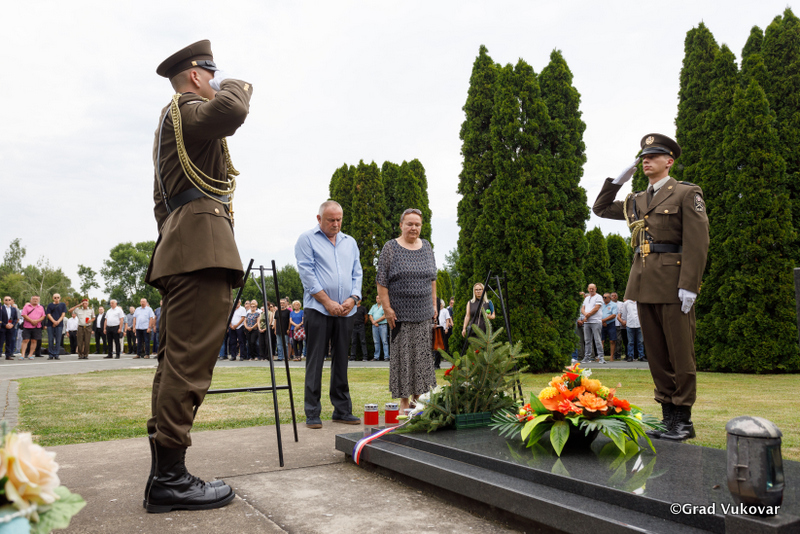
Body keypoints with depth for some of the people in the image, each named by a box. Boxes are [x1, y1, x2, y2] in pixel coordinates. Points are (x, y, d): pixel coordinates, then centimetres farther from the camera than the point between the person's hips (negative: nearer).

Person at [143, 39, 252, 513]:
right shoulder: (186, 109, 0)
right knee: (190, 362, -13)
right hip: (202, 245, -11)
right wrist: (235, 85, -2)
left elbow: (161, 200, 33)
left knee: (176, 361, 7)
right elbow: (230, 112, -24)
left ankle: (165, 473, 12)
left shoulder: (172, 120, 33)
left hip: (180, 249, 11)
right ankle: (170, 478, -10)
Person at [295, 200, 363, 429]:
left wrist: (353, 298, -3)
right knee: (315, 361, -2)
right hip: (318, 309, -5)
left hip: (345, 312, 5)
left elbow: (357, 273, 15)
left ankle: (342, 410, 17)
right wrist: (328, 302, -12)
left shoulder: (350, 242, 17)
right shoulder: (307, 239, 2)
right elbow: (307, 273, -7)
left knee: (341, 361, 9)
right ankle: (312, 414, 4)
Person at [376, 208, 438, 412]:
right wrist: (387, 308, -12)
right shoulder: (390, 248, -3)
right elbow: (381, 281, -6)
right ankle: (404, 401, 9)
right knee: (402, 355, -1)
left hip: (424, 313, 4)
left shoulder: (426, 246, 11)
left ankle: (418, 397, 19)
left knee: (423, 355, 7)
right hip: (400, 313, -4)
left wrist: (434, 304, 11)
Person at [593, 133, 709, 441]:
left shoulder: (687, 193, 0)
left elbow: (698, 242, -8)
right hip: (644, 285, 6)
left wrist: (689, 286, -17)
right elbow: (600, 209, 30)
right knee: (656, 354, 9)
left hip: (673, 285, -6)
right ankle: (669, 416, 18)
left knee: (680, 354, 0)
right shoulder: (636, 201, 18)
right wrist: (617, 181, 16)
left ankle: (684, 421, 9)